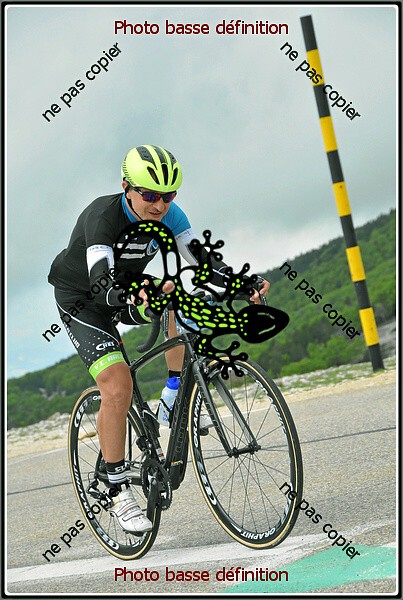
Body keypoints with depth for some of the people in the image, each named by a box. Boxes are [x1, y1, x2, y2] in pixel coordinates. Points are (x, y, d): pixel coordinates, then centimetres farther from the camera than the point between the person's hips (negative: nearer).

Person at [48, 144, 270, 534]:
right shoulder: (103, 217, -33)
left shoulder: (169, 215, -16)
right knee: (117, 386, -22)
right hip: (81, 298, -6)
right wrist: (133, 302, -66)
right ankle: (118, 493, -11)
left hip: (129, 290, 6)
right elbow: (102, 284, -46)